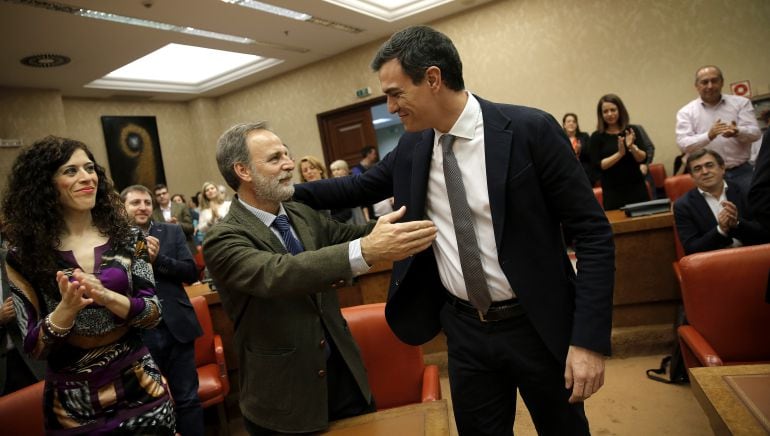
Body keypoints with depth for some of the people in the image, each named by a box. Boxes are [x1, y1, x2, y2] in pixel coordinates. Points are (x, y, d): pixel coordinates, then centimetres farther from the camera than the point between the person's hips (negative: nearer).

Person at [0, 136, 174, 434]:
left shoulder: (127, 238, -4)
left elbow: (154, 314, -6)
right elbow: (34, 347, -6)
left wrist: (107, 297, -23)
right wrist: (66, 310, -25)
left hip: (138, 385, 1)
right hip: (72, 399, -1)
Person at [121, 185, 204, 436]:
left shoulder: (172, 232, 5)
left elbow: (192, 273, -3)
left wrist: (158, 259, -14)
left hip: (176, 327, 1)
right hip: (137, 333, -1)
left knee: (187, 399, 10)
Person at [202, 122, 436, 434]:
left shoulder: (302, 214, 2)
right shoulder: (223, 240, -18)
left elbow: (350, 236, 10)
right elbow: (278, 274, -35)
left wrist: (400, 213, -9)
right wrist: (367, 251, -47)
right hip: (285, 393, -5)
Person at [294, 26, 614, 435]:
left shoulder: (530, 130, -16)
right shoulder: (410, 148, -1)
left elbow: (593, 231, -14)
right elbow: (359, 187, 16)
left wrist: (589, 339, -17)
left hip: (537, 325, -3)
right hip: (464, 329, 4)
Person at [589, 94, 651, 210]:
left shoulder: (632, 131, 4)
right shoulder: (597, 137, -2)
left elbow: (643, 159, 0)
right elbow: (598, 166, -8)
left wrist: (632, 147, -19)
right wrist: (619, 153, -19)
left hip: (637, 187, 2)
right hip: (613, 191, -2)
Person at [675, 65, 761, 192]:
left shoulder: (741, 103, 6)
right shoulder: (686, 112, 0)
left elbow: (755, 132, -4)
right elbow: (683, 144, -11)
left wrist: (737, 132, -28)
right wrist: (709, 136, -30)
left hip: (741, 172, 2)